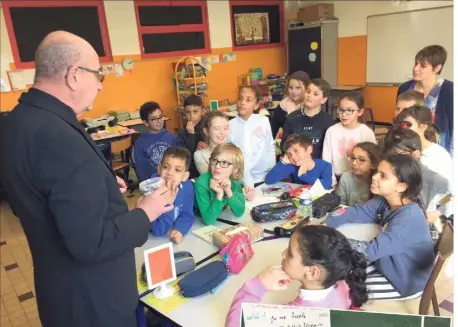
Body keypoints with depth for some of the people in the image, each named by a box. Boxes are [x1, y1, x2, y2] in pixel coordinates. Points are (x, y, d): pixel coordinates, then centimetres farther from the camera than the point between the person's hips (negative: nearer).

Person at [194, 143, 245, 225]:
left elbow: (240, 212, -14)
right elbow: (208, 220, -25)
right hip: (197, 222, -4)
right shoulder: (202, 183, -26)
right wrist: (219, 195, -35)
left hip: (219, 219, 4)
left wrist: (229, 192, -28)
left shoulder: (235, 181, -13)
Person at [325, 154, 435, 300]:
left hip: (405, 281, -7)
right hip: (386, 265, 7)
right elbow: (356, 212, -9)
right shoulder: (386, 201, -8)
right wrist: (325, 225, -24)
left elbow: (372, 250, -38)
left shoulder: (409, 218, -34)